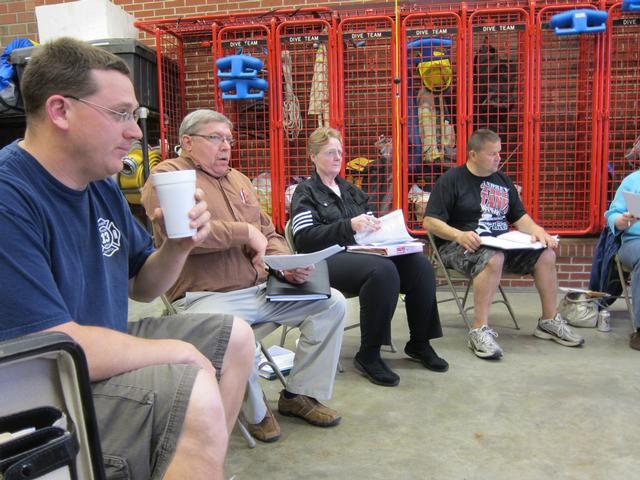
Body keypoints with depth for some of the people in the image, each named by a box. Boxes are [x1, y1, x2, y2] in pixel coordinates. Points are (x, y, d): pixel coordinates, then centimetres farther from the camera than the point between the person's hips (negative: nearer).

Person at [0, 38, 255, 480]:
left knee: (234, 336, 11)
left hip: (100, 348, 9)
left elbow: (141, 286, 12)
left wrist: (179, 246, -10)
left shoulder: (102, 187, 4)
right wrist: (178, 352, -17)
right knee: (193, 391, -30)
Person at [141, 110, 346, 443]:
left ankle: (299, 394, 12)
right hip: (207, 297, -7)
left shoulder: (238, 179, 20)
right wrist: (245, 232, -15)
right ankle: (256, 412, -5)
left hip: (261, 290, 7)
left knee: (333, 303, -1)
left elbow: (269, 234, 21)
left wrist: (287, 266, 0)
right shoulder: (169, 175, -3)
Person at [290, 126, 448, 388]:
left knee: (420, 265, -18)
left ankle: (419, 343, -3)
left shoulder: (351, 190, 25)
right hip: (328, 260, -6)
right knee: (383, 270, -35)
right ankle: (368, 355, -22)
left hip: (362, 254, 6)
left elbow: (371, 226, 27)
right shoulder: (305, 193, 5)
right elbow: (304, 239, -11)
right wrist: (349, 226, -22)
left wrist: (381, 227, 2)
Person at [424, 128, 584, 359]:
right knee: (493, 258, -37)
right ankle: (480, 331, -34)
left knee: (546, 254, -7)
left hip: (501, 243, 7)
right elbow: (430, 222, -10)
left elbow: (519, 217, 18)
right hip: (461, 245, -7)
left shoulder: (502, 180, 17)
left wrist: (537, 231, -4)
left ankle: (549, 321, 9)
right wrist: (459, 235, -26)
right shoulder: (451, 180, -3)